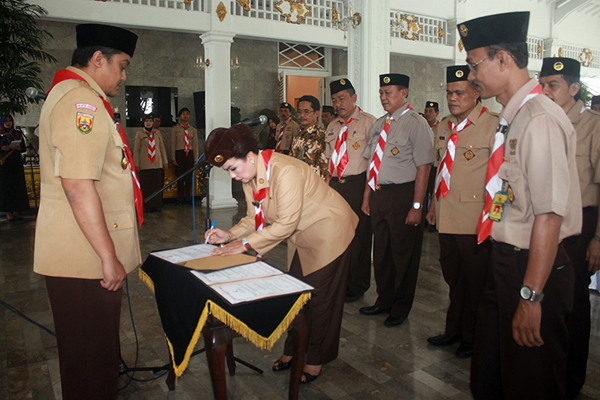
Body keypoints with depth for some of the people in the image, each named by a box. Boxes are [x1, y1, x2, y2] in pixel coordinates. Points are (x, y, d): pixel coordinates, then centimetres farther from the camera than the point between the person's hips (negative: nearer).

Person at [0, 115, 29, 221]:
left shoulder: (18, 134, 11)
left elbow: (24, 148, 9)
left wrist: (18, 148, -11)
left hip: (16, 163, 2)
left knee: (17, 186, 0)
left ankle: (16, 211, 5)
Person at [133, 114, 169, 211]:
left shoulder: (157, 132, 11)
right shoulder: (140, 133, 3)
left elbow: (162, 147, 13)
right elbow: (136, 150, 2)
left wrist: (165, 162, 10)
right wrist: (136, 164, -3)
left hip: (157, 164, 2)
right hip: (145, 165, -2)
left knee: (157, 185, 0)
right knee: (146, 186, 0)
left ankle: (155, 205, 9)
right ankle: (148, 206, 7)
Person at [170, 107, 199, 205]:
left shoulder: (193, 130, 11)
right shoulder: (175, 129, 4)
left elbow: (195, 145, 10)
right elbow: (172, 144, 1)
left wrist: (196, 159, 5)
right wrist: (173, 158, -5)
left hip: (190, 154, 2)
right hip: (179, 153, -2)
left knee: (189, 177, 4)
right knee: (180, 177, 1)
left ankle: (188, 198, 15)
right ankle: (180, 199, 11)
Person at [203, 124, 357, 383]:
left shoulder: (284, 171, -32)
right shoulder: (249, 176, -4)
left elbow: (286, 224, -31)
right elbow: (254, 218, 3)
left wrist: (245, 244, -27)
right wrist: (231, 234, -14)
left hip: (330, 232, -8)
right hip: (305, 237, 8)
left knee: (321, 299, 4)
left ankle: (317, 361, 22)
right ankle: (293, 350, 31)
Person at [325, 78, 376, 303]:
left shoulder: (368, 122, -4)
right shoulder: (332, 127, 18)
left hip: (358, 185, -6)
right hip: (335, 185, 6)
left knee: (359, 237, 2)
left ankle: (357, 287, 17)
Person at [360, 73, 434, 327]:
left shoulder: (415, 123, -11)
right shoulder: (379, 124, 13)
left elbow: (423, 167, -15)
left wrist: (416, 206, -19)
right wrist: (367, 197, 15)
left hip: (402, 195, -7)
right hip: (378, 194, 7)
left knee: (403, 254, 7)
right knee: (380, 251, 17)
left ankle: (401, 309, 25)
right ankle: (384, 301, 36)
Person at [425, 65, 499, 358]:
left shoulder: (492, 125, -9)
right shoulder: (443, 126, 13)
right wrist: (434, 204, 19)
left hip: (475, 220, -6)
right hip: (446, 217, 7)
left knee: (475, 281, 8)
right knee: (452, 277, 18)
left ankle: (473, 337, 27)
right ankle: (454, 329, 36)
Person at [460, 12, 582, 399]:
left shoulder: (540, 119, -20)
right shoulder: (511, 118, 8)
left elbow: (549, 215, -25)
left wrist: (531, 297, -22)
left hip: (532, 269, -9)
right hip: (505, 262, 9)